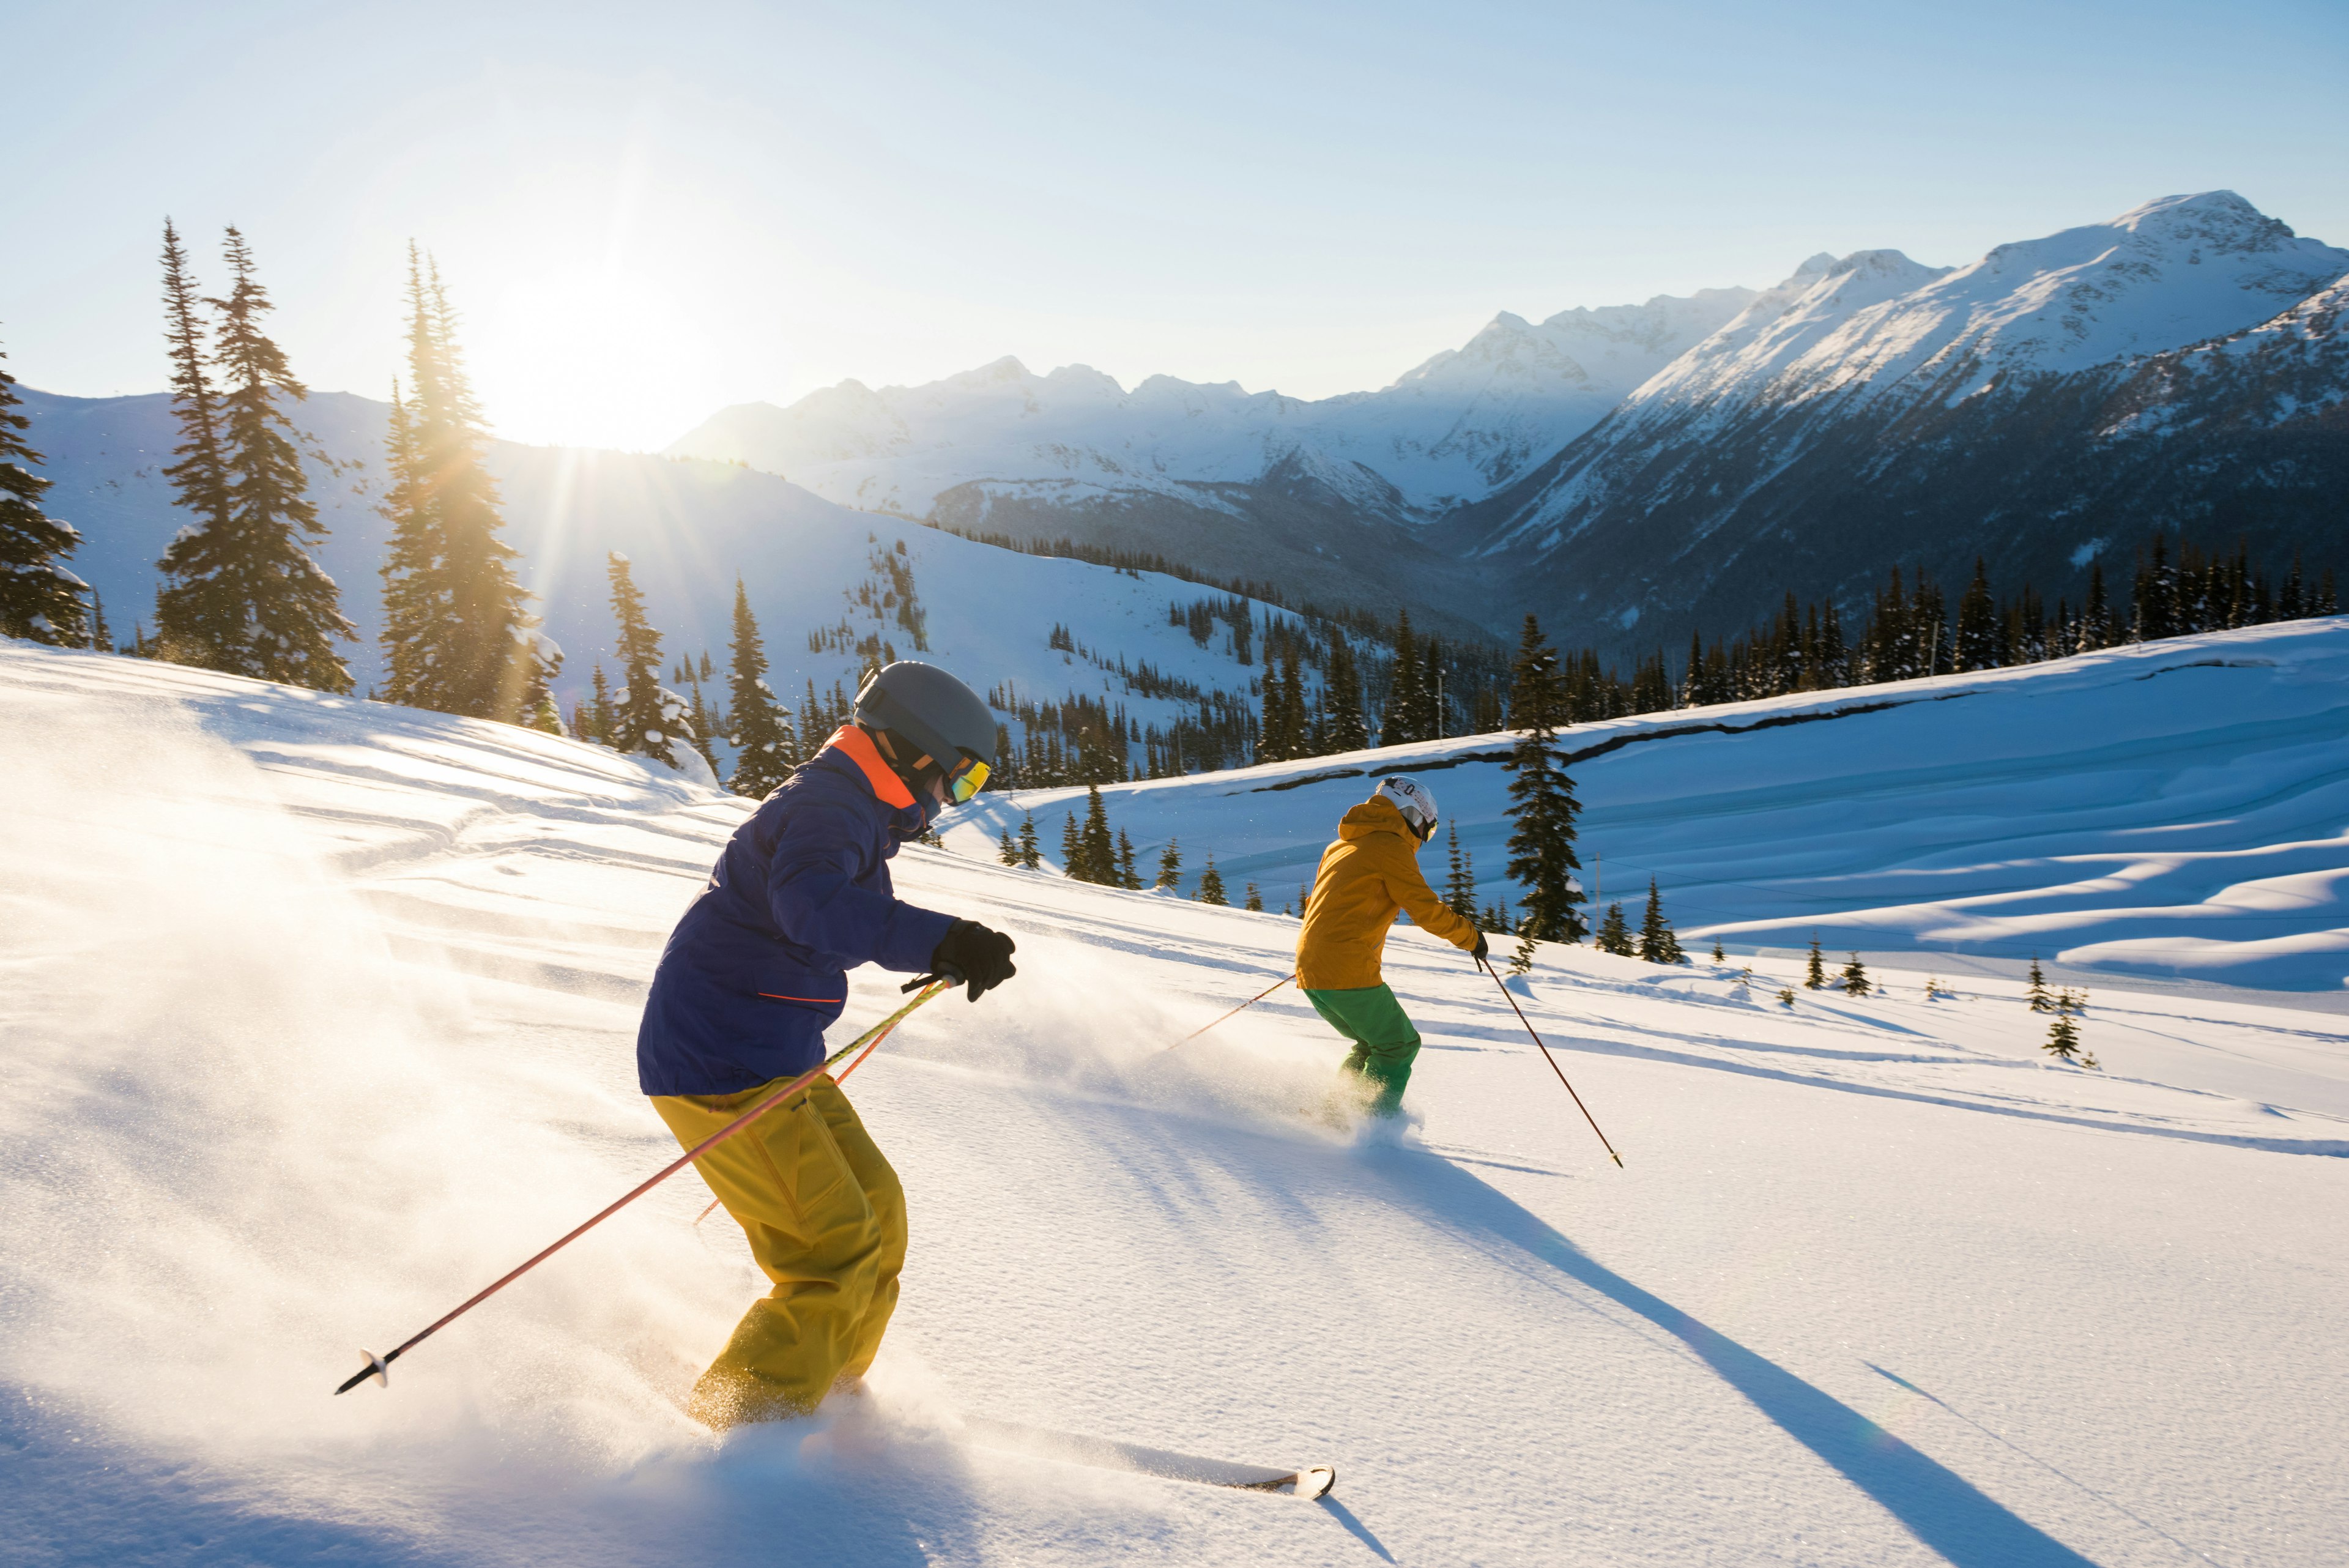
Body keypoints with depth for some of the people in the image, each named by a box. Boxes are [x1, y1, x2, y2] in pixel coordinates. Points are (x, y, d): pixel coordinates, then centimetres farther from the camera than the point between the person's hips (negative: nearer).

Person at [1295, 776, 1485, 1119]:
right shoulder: (1392, 847, -5)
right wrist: (1470, 936, 7)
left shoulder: (1339, 846, 22)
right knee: (1400, 1046, 5)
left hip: (1309, 970, 8)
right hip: (1349, 973, -8)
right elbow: (1427, 910, -8)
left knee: (1373, 1045, 22)